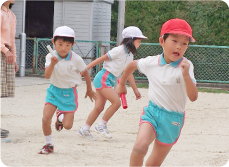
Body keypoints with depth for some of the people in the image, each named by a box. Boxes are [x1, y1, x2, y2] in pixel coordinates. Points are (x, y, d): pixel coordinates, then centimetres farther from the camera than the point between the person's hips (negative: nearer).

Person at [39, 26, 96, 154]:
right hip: (54, 90, 1)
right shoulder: (51, 57, -11)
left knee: (67, 125, -3)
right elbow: (47, 76, -20)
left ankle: (61, 115, 34)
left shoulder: (76, 59, -15)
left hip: (69, 93, -1)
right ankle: (49, 144, 12)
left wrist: (89, 90, 14)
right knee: (45, 119, -12)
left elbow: (86, 72, 2)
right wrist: (52, 64, -39)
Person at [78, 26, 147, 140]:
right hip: (103, 78, -9)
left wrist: (135, 89, 24)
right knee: (116, 102, -16)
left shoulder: (130, 56, 12)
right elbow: (101, 59, -12)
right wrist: (85, 69, -12)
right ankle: (101, 125, -5)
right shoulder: (119, 51, -14)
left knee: (99, 107, 7)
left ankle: (84, 130, 13)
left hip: (111, 81, 9)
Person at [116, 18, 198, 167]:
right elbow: (132, 65, 19)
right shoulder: (151, 62, -4)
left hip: (173, 119, -1)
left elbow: (193, 97, -21)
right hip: (152, 111, 1)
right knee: (140, 146, -28)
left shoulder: (186, 66, -12)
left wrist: (186, 75, -36)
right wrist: (121, 84, 29)